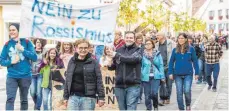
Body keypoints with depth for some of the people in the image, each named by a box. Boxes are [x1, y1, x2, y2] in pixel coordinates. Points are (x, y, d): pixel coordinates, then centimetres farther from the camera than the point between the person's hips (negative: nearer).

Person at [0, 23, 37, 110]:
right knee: (10, 99, -12)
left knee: (24, 100, 14)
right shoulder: (7, 44, 3)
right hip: (12, 76, 0)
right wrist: (11, 62, -14)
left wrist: (22, 49, -15)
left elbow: (34, 57, -7)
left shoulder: (27, 42, -1)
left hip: (25, 76, 0)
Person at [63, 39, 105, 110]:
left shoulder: (93, 62, -1)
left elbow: (99, 80, -3)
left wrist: (101, 97, -9)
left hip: (88, 97, -2)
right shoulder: (72, 61, 8)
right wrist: (66, 96, 9)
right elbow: (68, 79, 11)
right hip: (73, 97, 2)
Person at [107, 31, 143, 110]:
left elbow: (133, 59, -19)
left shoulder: (138, 50, 2)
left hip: (133, 85, -4)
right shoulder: (119, 50, 12)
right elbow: (113, 66, 15)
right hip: (119, 85, 4)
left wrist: (116, 55, -20)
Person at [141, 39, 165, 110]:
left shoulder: (157, 54, 2)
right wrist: (140, 77, 1)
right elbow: (141, 66, 3)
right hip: (146, 77, 1)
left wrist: (162, 76, -1)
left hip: (155, 76, -1)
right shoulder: (143, 54, 0)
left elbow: (161, 65, 4)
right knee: (147, 95, 4)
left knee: (154, 93, -14)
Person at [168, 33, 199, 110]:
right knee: (179, 93, 5)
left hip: (188, 74, -2)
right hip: (178, 74, 2)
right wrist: (170, 73, -1)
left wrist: (196, 73, -1)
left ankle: (188, 104, 17)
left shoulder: (191, 49, -2)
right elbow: (171, 62, 5)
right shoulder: (175, 50, 3)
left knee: (187, 91, -11)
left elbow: (195, 61, 1)